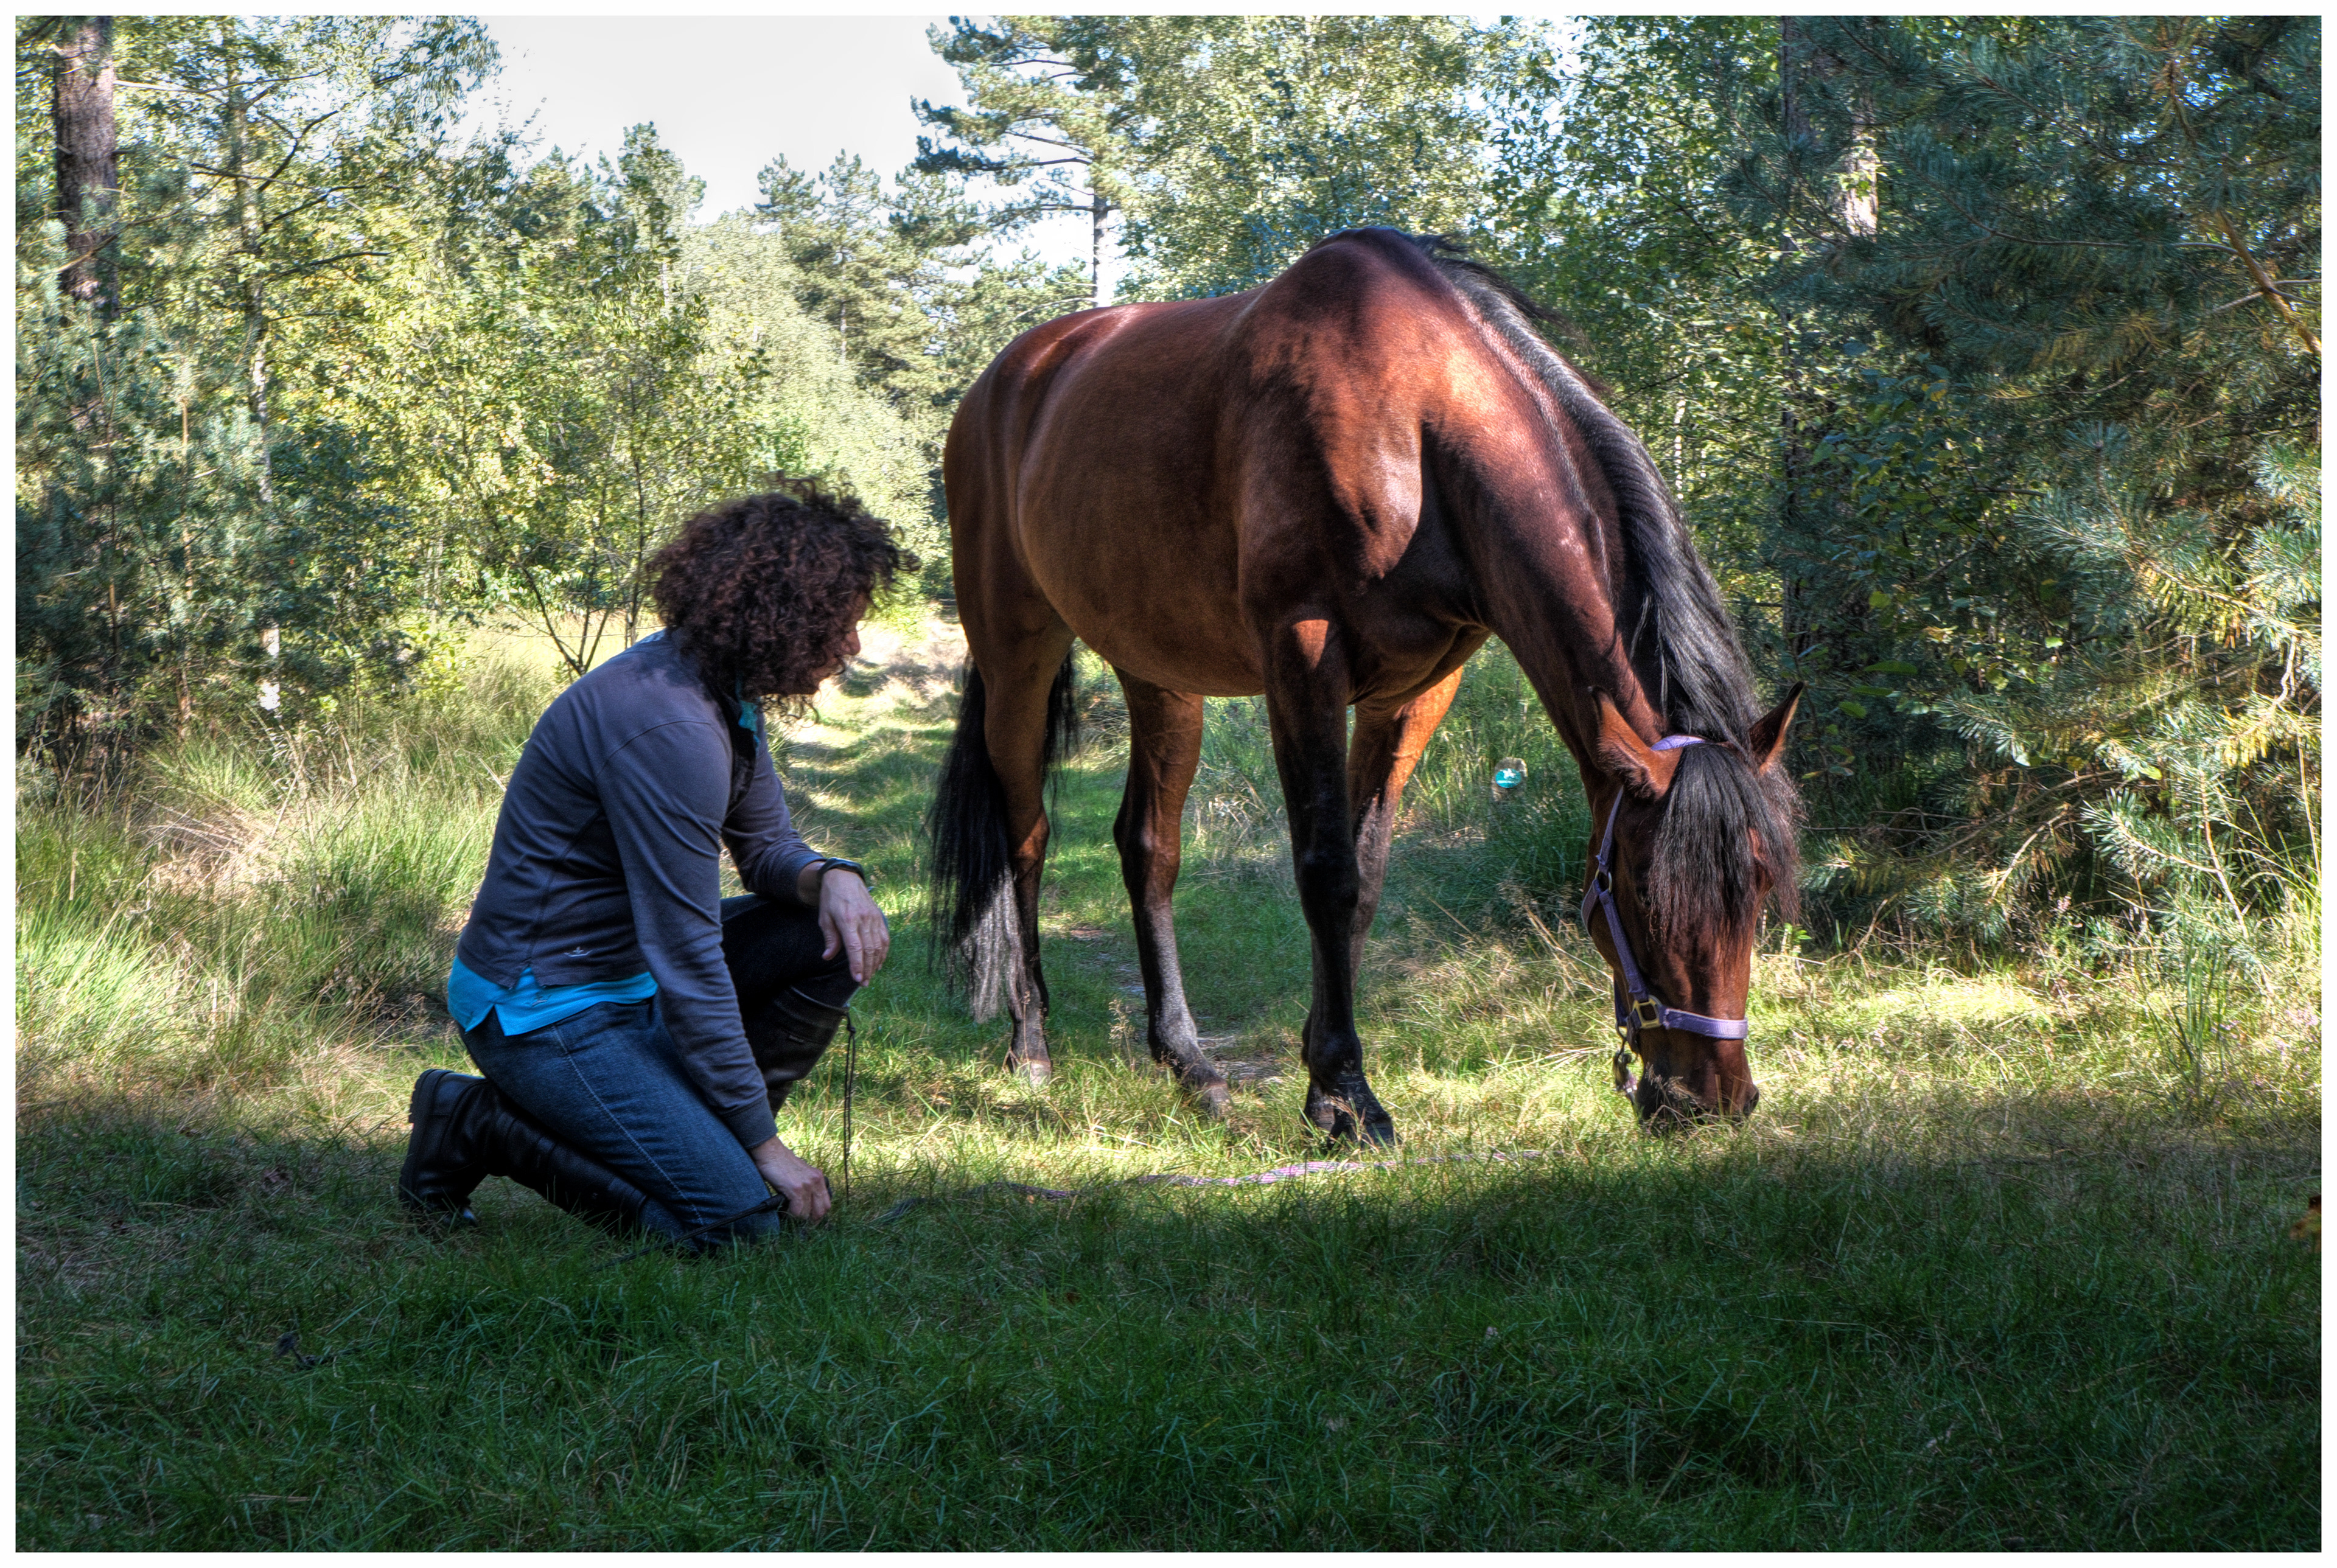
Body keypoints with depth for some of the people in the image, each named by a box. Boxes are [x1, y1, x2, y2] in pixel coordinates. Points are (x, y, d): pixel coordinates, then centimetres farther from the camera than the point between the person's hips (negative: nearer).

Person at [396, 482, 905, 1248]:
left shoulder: (727, 692, 3)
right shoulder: (667, 724, -27)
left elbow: (766, 844, 14)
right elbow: (687, 958, -24)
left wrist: (831, 878, -13)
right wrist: (763, 1144, -17)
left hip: (632, 970, 10)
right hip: (543, 1006, -10)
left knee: (836, 935, -1)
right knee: (733, 1216, -17)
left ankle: (699, 1135, 7)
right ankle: (476, 1125, -2)